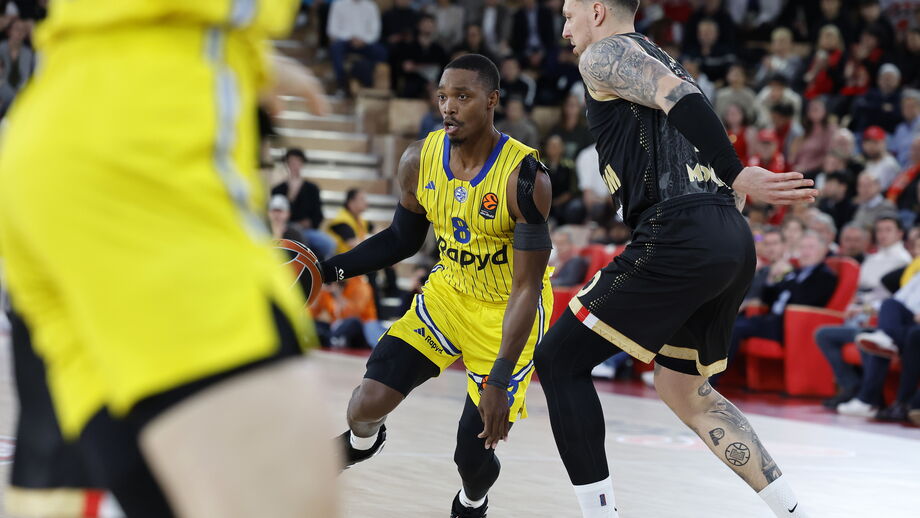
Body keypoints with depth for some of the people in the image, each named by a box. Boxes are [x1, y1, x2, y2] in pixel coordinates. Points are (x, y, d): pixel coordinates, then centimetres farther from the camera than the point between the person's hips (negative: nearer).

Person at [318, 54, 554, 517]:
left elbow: (526, 288, -25)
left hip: (508, 311, -4)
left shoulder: (525, 178, -28)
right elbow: (403, 238, 8)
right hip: (448, 291, 4)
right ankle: (362, 442, 28)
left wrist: (500, 380, -30)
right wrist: (330, 269, -5)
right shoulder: (420, 160, -12)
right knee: (368, 404, -11)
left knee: (474, 455, -6)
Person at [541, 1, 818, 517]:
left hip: (679, 241, -9)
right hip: (733, 242, 9)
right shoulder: (666, 63, 28)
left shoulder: (604, 55, 2)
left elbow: (681, 101, -14)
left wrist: (739, 177, -21)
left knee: (559, 361, 2)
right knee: (683, 389, 23)